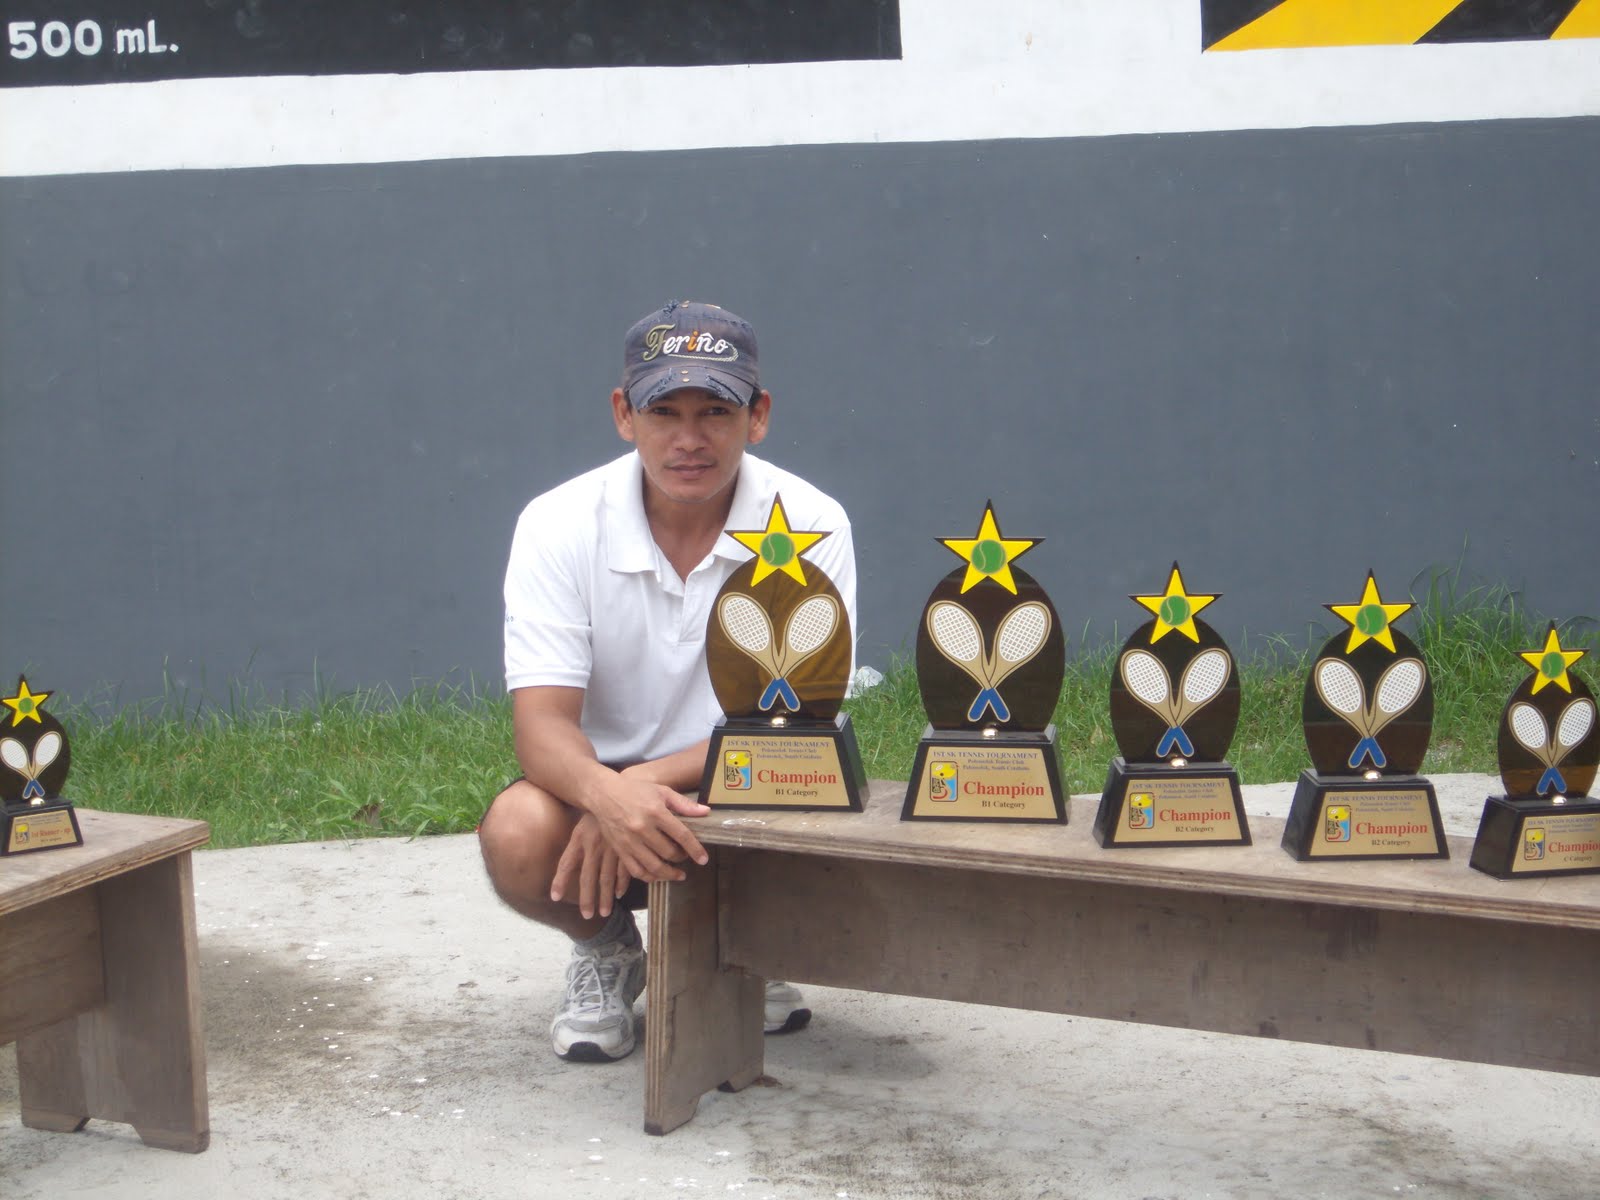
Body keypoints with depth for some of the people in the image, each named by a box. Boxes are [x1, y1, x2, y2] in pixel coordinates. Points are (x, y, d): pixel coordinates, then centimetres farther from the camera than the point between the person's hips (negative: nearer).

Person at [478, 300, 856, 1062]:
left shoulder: (811, 525, -13)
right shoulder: (558, 526, -13)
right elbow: (543, 724, -20)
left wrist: (645, 783, -32)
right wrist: (611, 798, -44)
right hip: (602, 785, 0)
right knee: (519, 835, -33)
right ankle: (607, 951, 4)